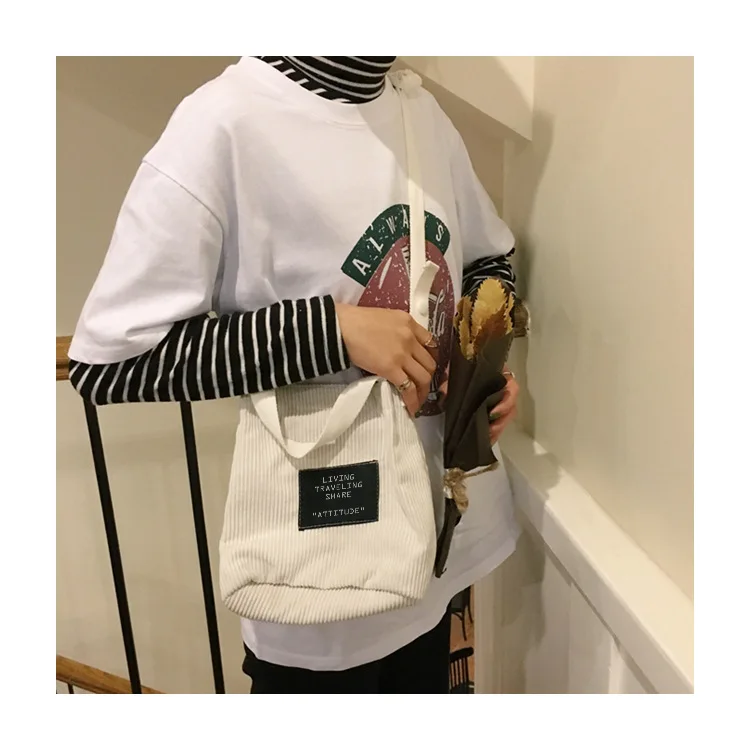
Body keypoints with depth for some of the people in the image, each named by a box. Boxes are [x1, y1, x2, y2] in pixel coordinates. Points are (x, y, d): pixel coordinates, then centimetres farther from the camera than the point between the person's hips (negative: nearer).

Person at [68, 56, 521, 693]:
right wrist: (332, 328, -26)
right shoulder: (225, 122, -19)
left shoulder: (424, 112, 1)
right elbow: (107, 360, -20)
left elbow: (489, 258, 14)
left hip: (444, 519, 7)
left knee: (426, 678, 26)